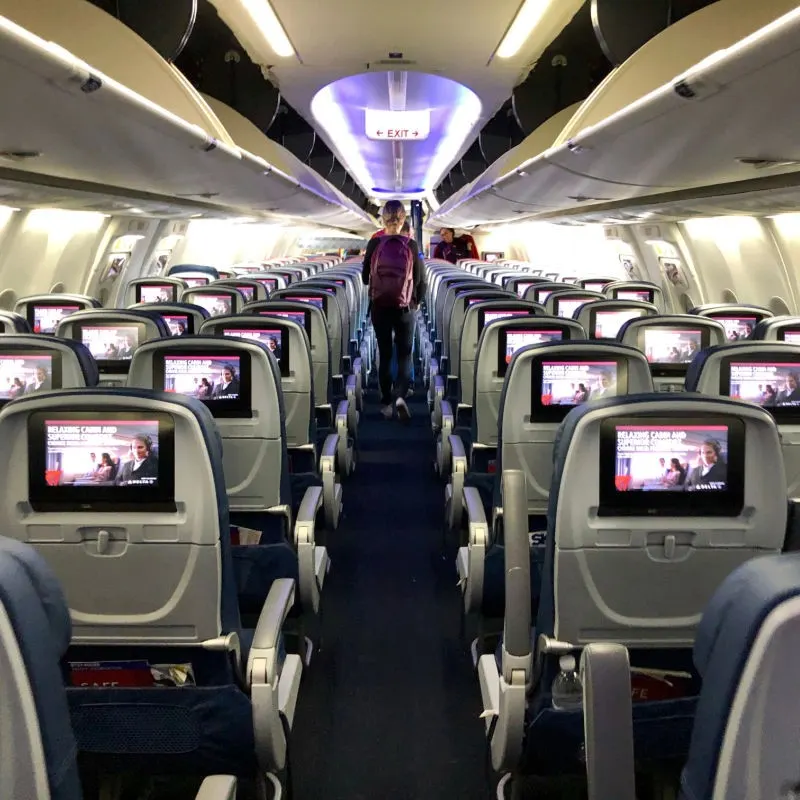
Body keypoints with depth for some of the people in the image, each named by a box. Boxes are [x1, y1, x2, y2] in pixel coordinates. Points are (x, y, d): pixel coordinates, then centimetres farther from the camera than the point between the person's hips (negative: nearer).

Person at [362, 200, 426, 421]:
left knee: (384, 355, 13)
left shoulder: (374, 244, -6)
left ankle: (386, 403, 16)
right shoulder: (411, 246, -7)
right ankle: (401, 396, -13)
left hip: (379, 307, 1)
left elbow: (365, 278, 2)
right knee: (405, 355, 9)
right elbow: (421, 280, -2)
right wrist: (415, 302, 16)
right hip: (405, 308, -1)